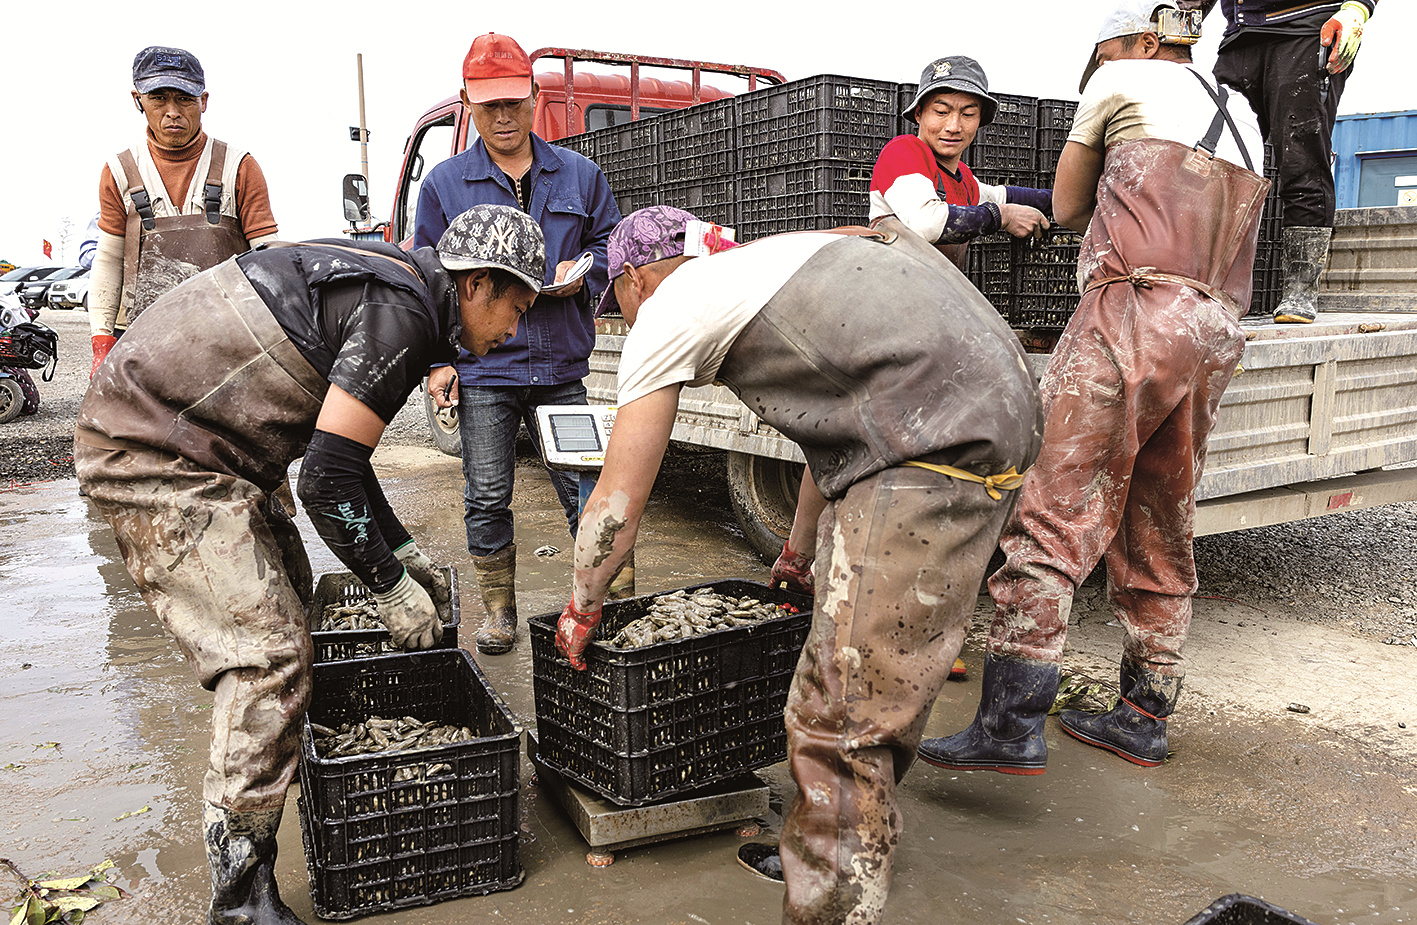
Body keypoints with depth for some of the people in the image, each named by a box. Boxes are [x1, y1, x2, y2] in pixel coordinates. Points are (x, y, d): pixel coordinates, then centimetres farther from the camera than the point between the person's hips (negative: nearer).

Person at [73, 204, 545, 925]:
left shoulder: (379, 291, 13)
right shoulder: (400, 314, -19)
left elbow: (338, 453, 21)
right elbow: (327, 480, -22)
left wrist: (403, 551, 20)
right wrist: (391, 586, -9)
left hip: (176, 433, 11)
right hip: (155, 455, -11)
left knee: (283, 596, 23)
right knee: (270, 653, -13)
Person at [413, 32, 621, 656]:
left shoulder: (579, 175, 8)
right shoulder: (444, 184, 5)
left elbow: (609, 243, 17)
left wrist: (581, 273, -6)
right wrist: (436, 361, 0)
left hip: (561, 368, 1)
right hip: (482, 371, 0)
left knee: (583, 486, 2)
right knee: (487, 497, 3)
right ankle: (498, 611, 19)